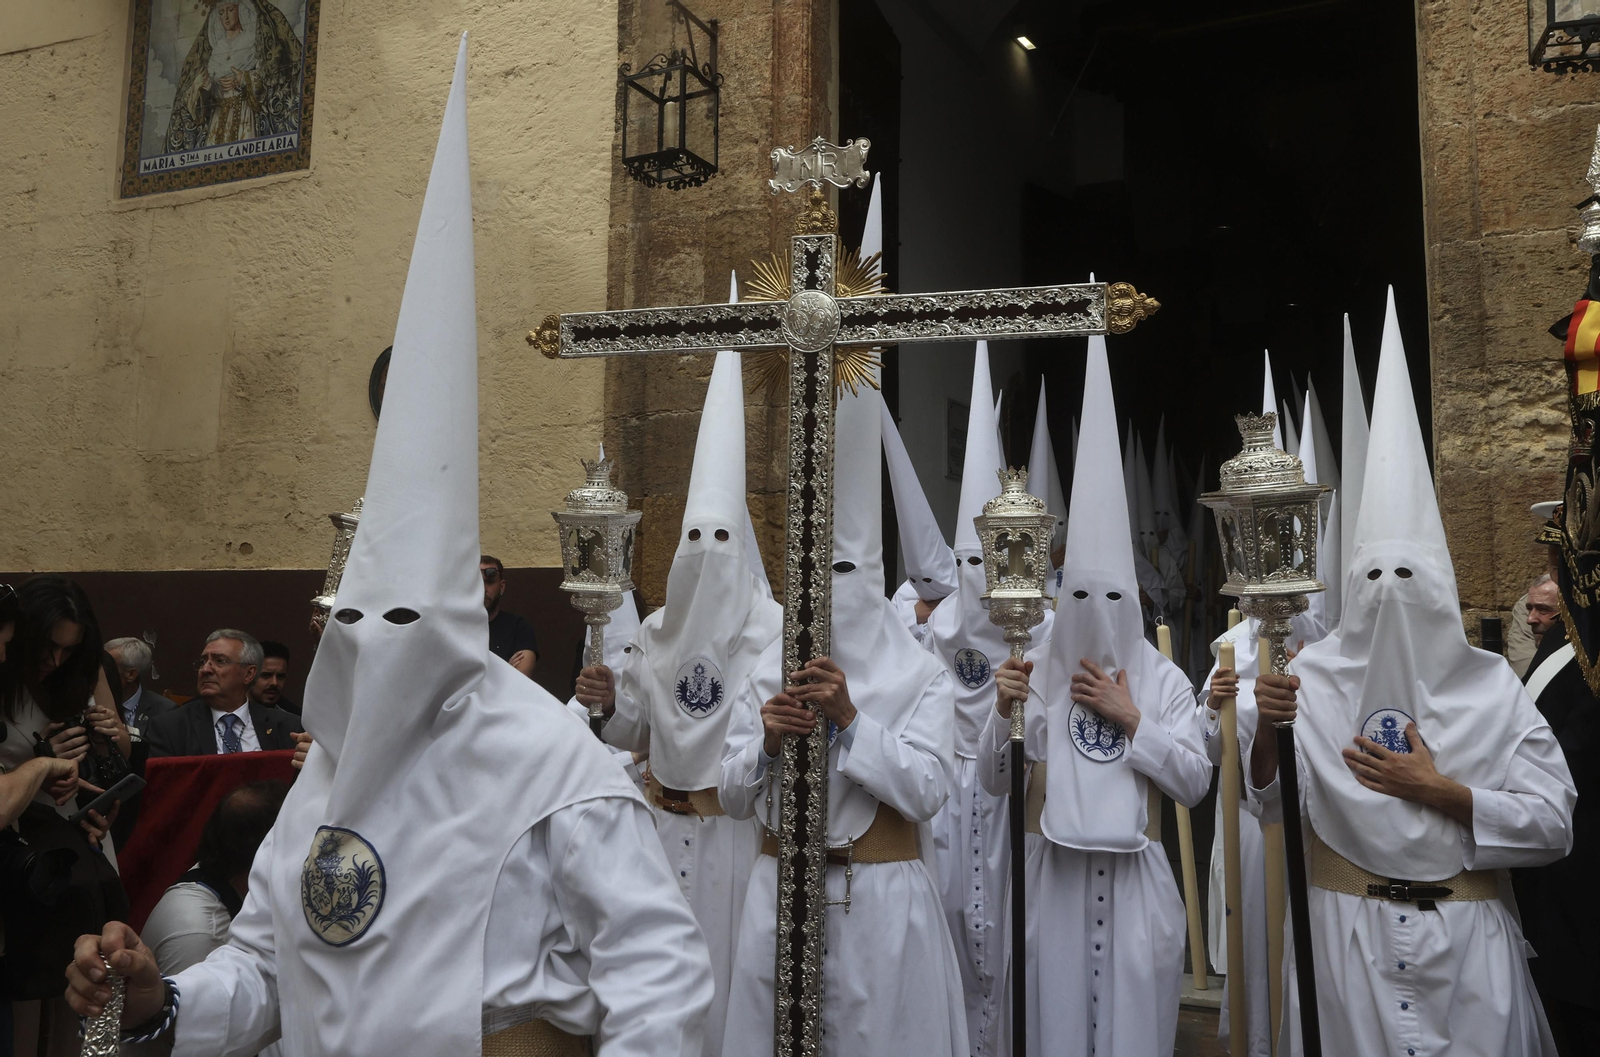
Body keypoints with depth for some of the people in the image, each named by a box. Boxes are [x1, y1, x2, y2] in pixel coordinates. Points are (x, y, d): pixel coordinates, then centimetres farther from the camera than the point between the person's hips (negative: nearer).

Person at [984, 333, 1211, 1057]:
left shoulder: (1164, 678, 0)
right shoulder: (1034, 670, -2)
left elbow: (1195, 785, -3)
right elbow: (993, 782, -2)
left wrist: (1132, 719, -13)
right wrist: (1002, 711, -19)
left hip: (1136, 876, 0)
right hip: (1052, 874, 0)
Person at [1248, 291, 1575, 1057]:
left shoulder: (1491, 687, -2)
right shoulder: (1312, 677, -3)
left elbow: (1554, 827, -4)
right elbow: (1271, 803, -1)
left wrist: (1438, 792, -16)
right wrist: (1267, 733, -19)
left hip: (1465, 938, 0)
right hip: (1346, 933, 0)